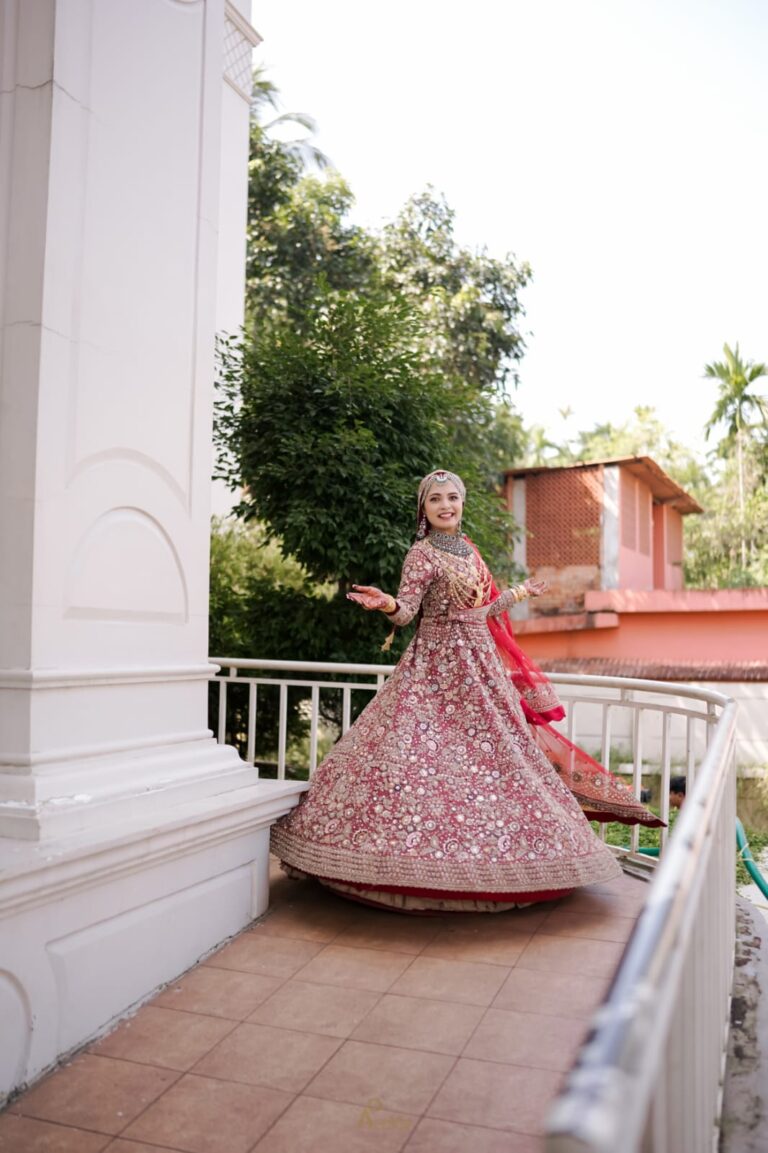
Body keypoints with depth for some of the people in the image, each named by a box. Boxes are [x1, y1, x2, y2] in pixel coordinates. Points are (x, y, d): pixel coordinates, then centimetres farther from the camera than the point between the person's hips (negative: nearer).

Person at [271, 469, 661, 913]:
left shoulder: (469, 550, 13)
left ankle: (481, 850, 19)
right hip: (438, 666, -7)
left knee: (489, 754, 9)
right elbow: (405, 612, -17)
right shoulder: (422, 554, -8)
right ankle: (429, 858, -3)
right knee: (433, 758, -11)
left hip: (479, 664, 8)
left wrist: (520, 592, 31)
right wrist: (387, 603, -39)